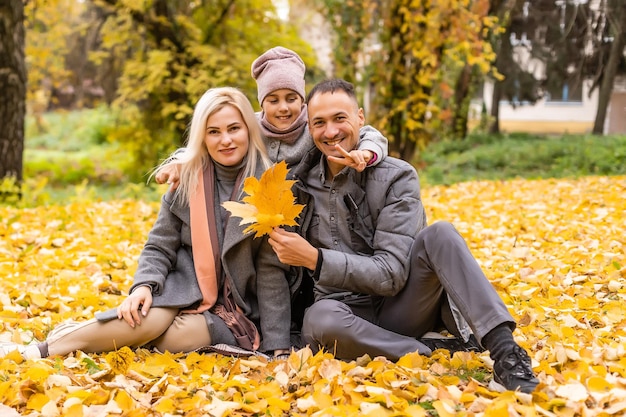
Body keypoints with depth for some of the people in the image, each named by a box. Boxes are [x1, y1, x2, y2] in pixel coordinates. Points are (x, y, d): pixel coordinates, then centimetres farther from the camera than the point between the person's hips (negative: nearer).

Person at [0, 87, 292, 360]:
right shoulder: (186, 178, 0)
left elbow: (271, 271, -9)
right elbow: (160, 246, 3)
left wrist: (277, 346, -12)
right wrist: (145, 285, -19)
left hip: (236, 310, -2)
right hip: (185, 290, 2)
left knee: (179, 336, -32)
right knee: (151, 319, -33)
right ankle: (42, 350, -19)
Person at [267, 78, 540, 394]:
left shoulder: (396, 178, -7)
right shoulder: (301, 181, 4)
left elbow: (391, 274, -17)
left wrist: (315, 259, -24)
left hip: (400, 306, -1)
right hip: (348, 314, 2)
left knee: (439, 234, -28)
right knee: (320, 320, -36)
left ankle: (506, 353, -35)